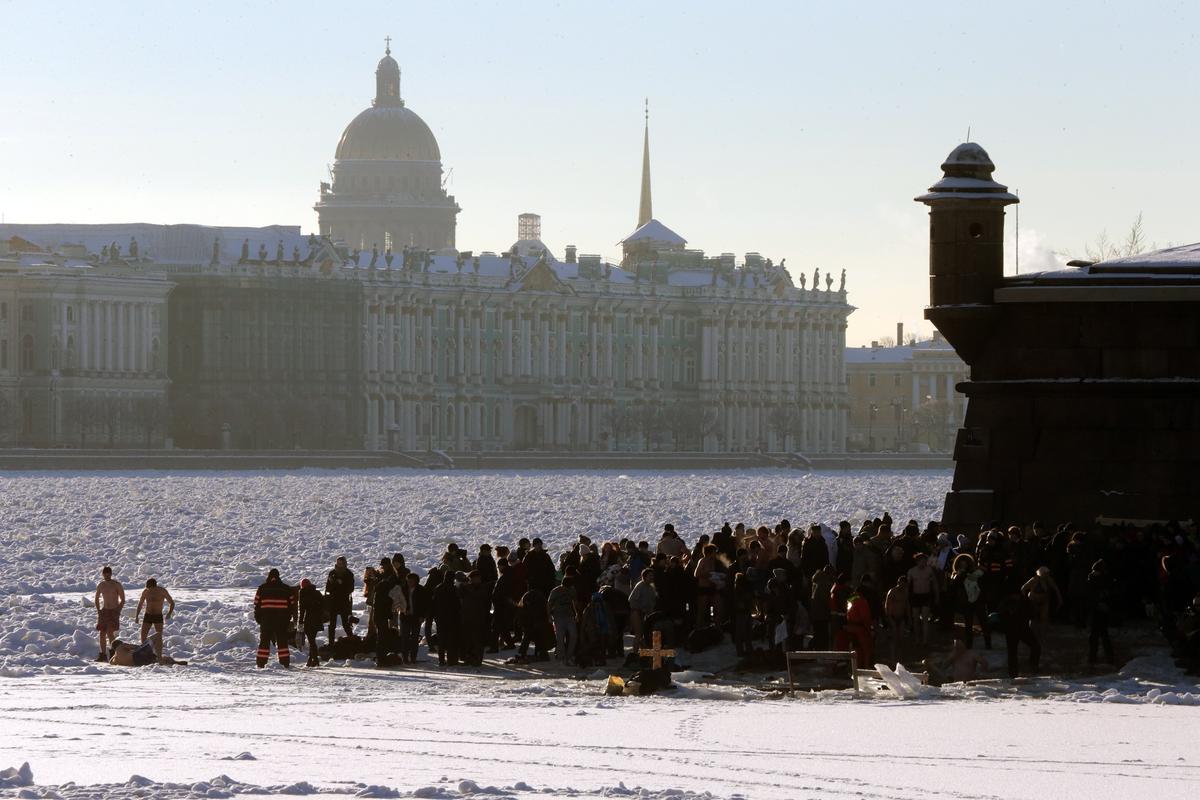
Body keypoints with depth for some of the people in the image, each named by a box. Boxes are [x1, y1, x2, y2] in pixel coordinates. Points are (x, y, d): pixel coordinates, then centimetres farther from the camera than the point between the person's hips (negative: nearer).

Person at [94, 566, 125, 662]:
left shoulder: (116, 585, -5)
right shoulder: (100, 585, 10)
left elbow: (122, 600, -4)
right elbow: (96, 599, 20)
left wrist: (118, 611, -13)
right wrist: (98, 611, 7)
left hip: (113, 611, -5)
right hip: (104, 611, 5)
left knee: (110, 632, -15)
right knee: (102, 633, 2)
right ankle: (103, 654, 7)